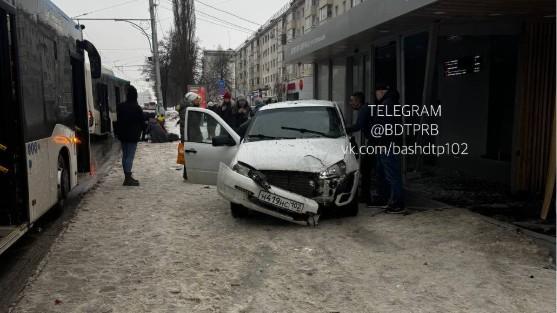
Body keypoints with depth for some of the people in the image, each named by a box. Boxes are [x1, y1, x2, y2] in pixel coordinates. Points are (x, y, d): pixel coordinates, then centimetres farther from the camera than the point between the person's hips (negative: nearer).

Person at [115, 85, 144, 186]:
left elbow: (118, 120, 13)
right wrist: (139, 131, 11)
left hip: (122, 135, 6)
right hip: (133, 135, -6)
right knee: (130, 156, -7)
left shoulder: (120, 106, 5)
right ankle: (128, 178, -10)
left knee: (125, 155, 13)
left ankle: (127, 177, 21)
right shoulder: (137, 108, -12)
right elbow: (142, 122, -5)